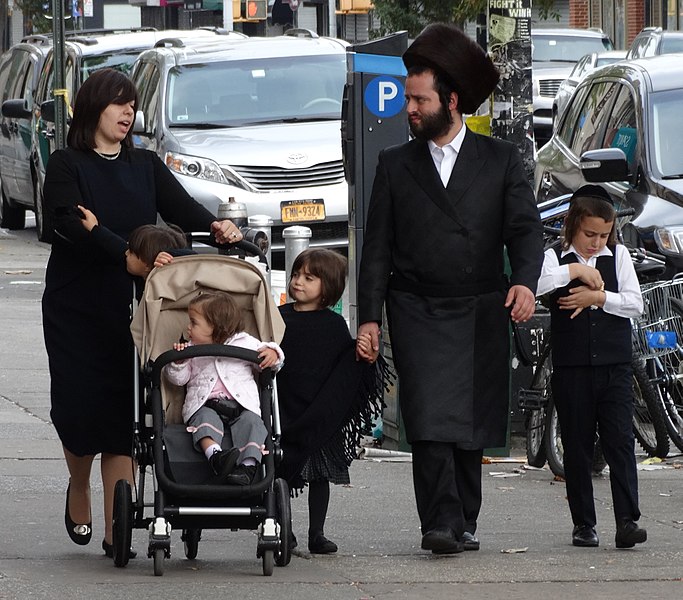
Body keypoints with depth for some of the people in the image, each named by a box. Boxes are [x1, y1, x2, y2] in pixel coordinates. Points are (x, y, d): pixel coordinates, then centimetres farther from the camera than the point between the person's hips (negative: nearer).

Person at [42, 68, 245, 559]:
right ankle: (79, 489, 27)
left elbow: (180, 205, -1)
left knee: (122, 413, -4)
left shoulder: (146, 166, 13)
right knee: (80, 408, -5)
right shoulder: (67, 166, -1)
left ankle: (116, 529, -5)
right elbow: (71, 224, -17)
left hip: (131, 308, 3)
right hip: (76, 310, -3)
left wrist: (215, 226, -24)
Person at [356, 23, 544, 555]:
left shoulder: (501, 161, 6)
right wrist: (370, 316, 1)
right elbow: (377, 246, 9)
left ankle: (464, 523, 16)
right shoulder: (395, 165, 9)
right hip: (417, 312, 0)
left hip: (481, 312, 1)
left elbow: (525, 227, -2)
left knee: (471, 424, 5)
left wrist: (524, 280, -22)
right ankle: (441, 525, -21)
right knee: (430, 418, -15)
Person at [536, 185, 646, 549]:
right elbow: (535, 283, -17)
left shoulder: (619, 256, 9)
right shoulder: (556, 258, 3)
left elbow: (635, 304, 0)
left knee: (620, 441, -8)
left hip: (614, 368, 1)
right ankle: (583, 523, 10)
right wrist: (574, 270, -18)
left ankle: (627, 520, -12)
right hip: (571, 368, -1)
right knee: (577, 447, 3)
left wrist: (597, 297, -11)